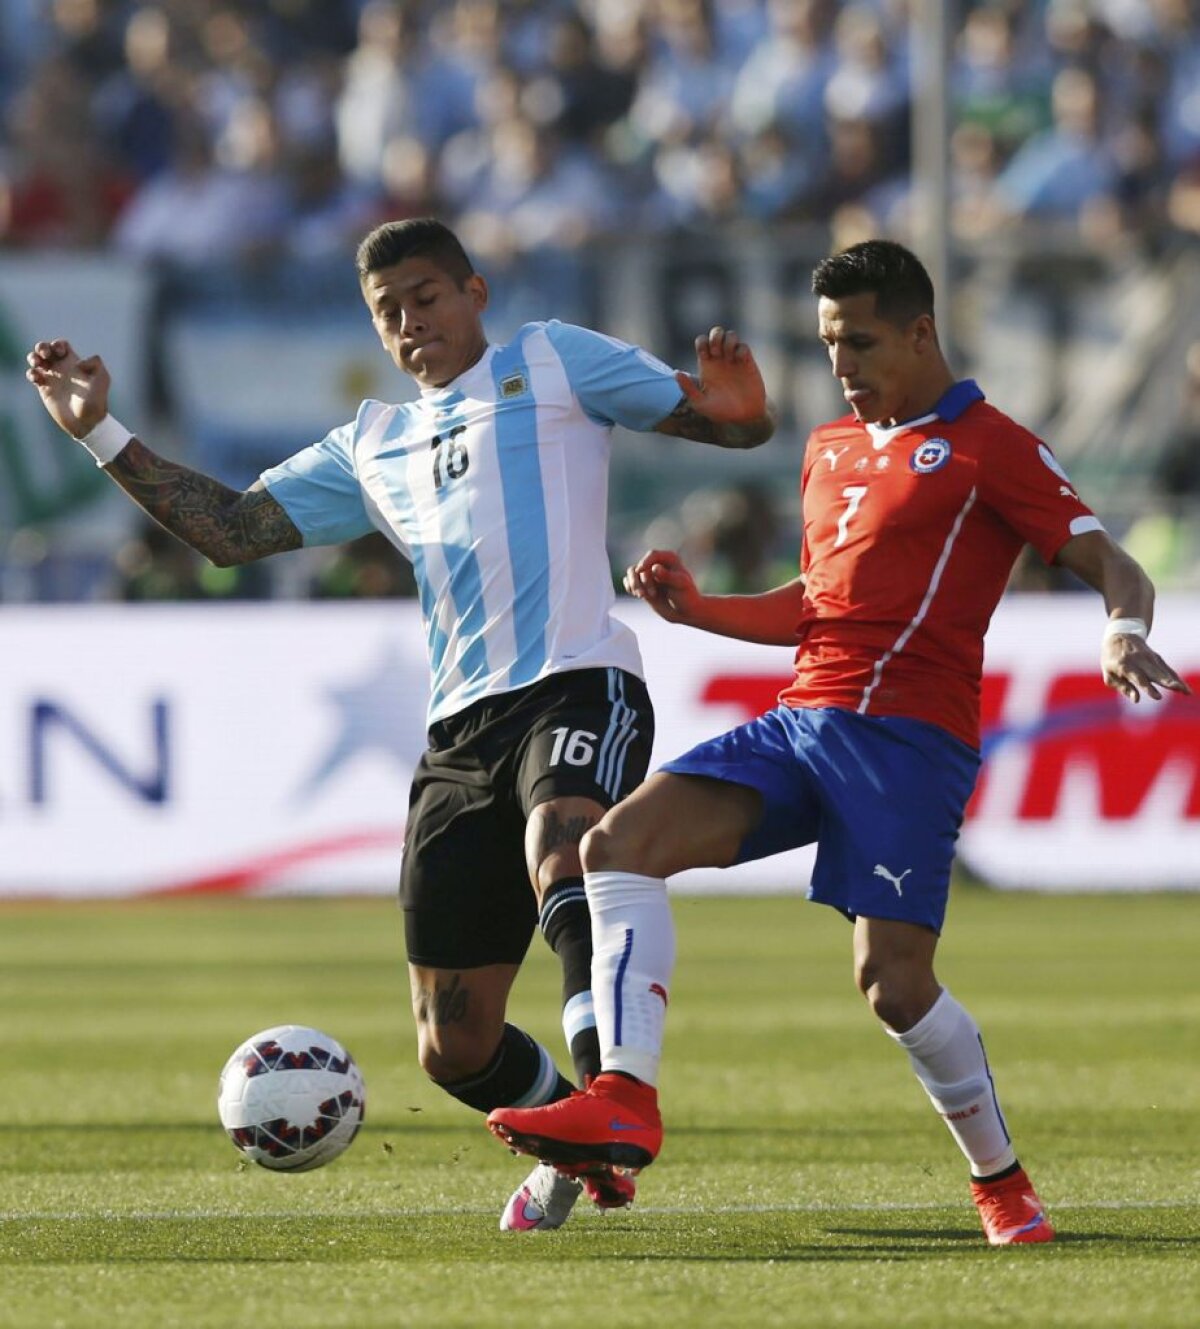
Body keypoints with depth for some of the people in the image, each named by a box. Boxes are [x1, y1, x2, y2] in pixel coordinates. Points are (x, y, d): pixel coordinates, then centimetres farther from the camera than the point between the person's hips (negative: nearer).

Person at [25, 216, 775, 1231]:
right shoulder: (371, 447, 26)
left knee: (559, 855, -40)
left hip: (578, 685, -5)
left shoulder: (551, 363, 14)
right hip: (462, 728, 6)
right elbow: (231, 529, 23)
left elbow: (726, 423, 10)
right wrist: (101, 432, 16)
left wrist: (736, 409, -15)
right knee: (454, 1048, 2)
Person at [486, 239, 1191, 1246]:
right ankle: (626, 1102, -23)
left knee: (894, 981, -16)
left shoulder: (987, 448, -1)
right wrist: (695, 609, 16)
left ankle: (1004, 1188, 5)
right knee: (618, 844, -12)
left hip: (908, 735, -7)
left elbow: (1116, 570, -6)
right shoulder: (831, 450, 23)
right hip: (803, 719, 8)